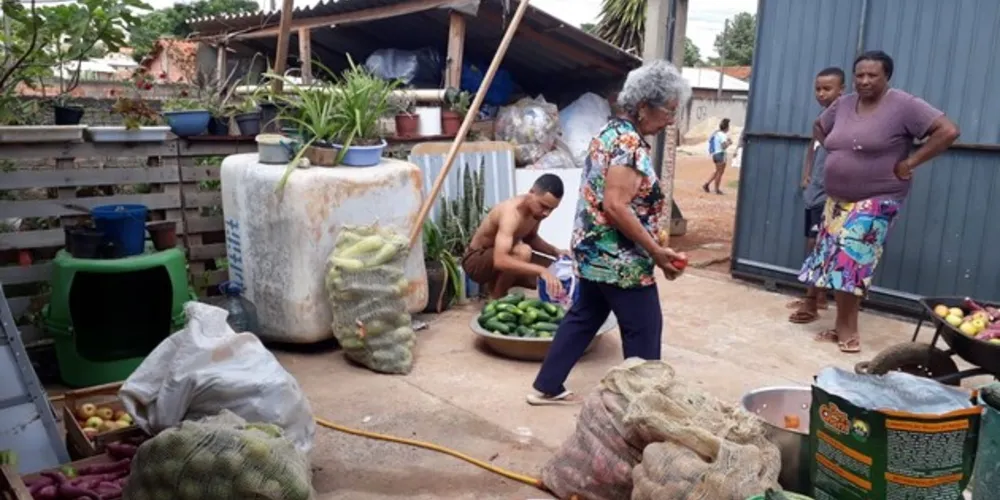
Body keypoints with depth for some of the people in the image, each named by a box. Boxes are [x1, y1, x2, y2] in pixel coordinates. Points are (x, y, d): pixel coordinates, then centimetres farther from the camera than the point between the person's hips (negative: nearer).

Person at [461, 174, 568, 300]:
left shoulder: (536, 209, -7)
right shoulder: (511, 212, -34)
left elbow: (531, 238, 14)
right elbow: (500, 260, -47)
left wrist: (556, 252, -4)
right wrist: (541, 270, -55)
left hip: (500, 255, 9)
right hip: (477, 261, -8)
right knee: (523, 252, -35)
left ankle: (496, 283, 16)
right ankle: (496, 299, -13)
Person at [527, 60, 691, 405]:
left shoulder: (611, 131, 11)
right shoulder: (630, 143, -20)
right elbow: (616, 207, -27)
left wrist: (651, 244, 19)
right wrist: (657, 252, -21)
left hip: (594, 252, 10)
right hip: (619, 259, -10)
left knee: (583, 318, 17)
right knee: (643, 329, 4)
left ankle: (547, 387, 24)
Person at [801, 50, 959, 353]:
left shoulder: (903, 105, -11)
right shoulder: (843, 105, 7)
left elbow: (948, 131, -16)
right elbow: (818, 128, 25)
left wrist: (910, 163, -14)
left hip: (876, 201, -6)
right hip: (838, 199, 6)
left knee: (851, 261, -10)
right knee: (837, 261, 6)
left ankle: (846, 326, 1)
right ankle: (844, 324, 16)